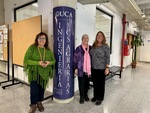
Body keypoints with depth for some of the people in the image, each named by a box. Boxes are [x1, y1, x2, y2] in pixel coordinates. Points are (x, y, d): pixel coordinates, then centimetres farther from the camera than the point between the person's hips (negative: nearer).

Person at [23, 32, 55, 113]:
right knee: (34, 90, -1)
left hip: (44, 73, 4)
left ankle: (39, 103, 37)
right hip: (34, 73, -3)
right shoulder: (32, 48, -8)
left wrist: (49, 62, -14)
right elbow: (26, 60, -11)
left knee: (42, 88, 13)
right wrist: (38, 63, -23)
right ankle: (33, 105, 24)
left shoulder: (48, 50, 4)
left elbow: (53, 60, 9)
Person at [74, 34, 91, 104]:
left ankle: (86, 94, 34)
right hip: (81, 70, -3)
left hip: (88, 69, 3)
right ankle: (82, 96, 22)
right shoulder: (78, 48, -4)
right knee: (81, 83, 6)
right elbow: (75, 59, -4)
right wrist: (75, 68, -7)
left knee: (87, 83, 14)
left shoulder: (91, 48, 6)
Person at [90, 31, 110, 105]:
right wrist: (90, 66, 10)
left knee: (101, 84, 9)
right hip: (93, 68, 5)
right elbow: (91, 56, 10)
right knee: (95, 83, 15)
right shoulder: (93, 46, 7)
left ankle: (100, 98, 26)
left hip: (101, 68, -4)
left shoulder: (105, 46, -7)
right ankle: (95, 96, 34)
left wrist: (107, 67, -14)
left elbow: (107, 58, -9)